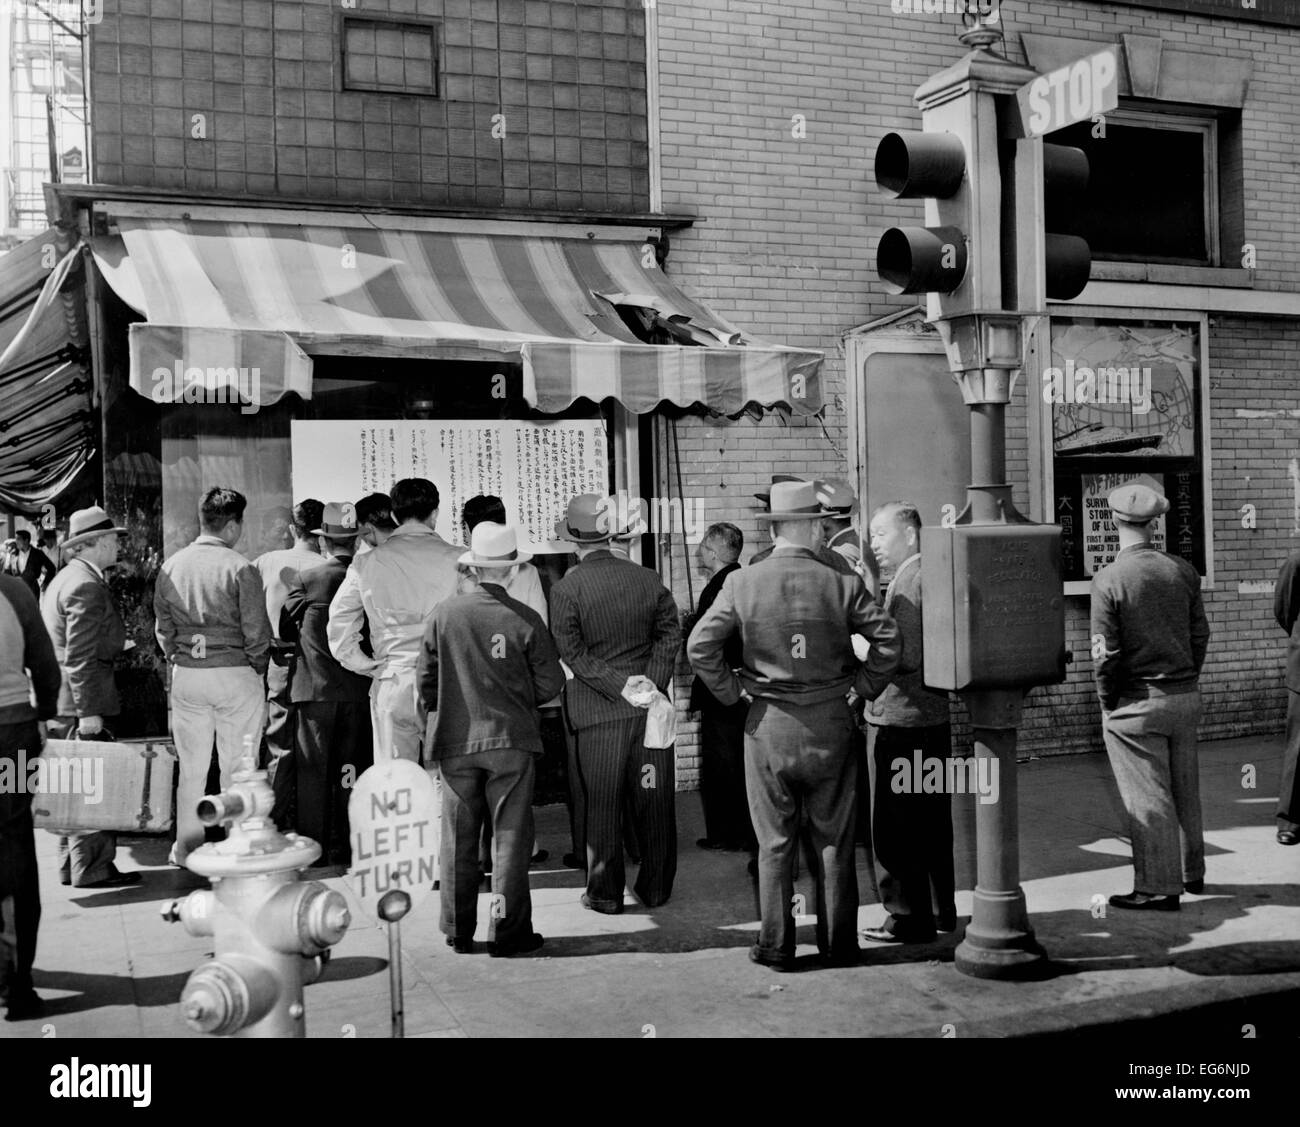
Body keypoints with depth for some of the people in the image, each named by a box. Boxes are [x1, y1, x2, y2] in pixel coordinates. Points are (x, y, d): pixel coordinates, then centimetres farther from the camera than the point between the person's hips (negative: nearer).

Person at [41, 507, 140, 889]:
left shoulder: (65, 578, 17)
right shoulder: (86, 586, -16)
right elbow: (79, 657, -21)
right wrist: (89, 711, -22)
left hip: (60, 700, 11)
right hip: (80, 699, -11)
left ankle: (72, 866, 22)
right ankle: (92, 869, 0)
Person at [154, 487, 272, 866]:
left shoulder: (170, 567, 3)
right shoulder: (240, 568, -12)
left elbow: (163, 628, 8)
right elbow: (256, 632, -10)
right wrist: (258, 669, 4)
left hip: (186, 676, 4)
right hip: (235, 674, -4)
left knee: (191, 768, 13)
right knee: (237, 769, 5)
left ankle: (186, 849, 22)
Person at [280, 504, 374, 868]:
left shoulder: (305, 579, -8)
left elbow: (284, 628, 2)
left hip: (315, 687, -3)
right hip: (359, 687, 3)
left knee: (312, 770, 6)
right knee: (351, 770, 11)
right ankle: (345, 848, 16)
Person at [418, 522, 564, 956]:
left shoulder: (444, 614, -5)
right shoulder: (525, 619, -9)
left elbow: (425, 681, 1)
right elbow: (550, 683, -2)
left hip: (456, 741, 2)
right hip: (511, 740, -2)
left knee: (458, 838, 11)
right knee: (510, 836, 6)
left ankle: (458, 931, 18)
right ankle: (507, 931, 9)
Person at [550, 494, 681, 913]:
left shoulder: (566, 589, -10)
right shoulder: (647, 578, 1)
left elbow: (574, 654, -13)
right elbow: (670, 632, 0)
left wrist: (620, 686, -13)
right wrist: (652, 681, -5)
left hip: (596, 710, -3)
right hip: (647, 706, 3)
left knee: (601, 805, 7)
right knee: (652, 800, 12)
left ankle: (605, 893, 14)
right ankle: (656, 887, 22)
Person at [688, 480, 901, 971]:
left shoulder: (742, 583, -5)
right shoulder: (842, 584, -6)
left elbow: (699, 646, -8)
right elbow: (887, 640, -8)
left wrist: (731, 690, 3)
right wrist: (865, 686, 5)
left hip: (767, 727, 0)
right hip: (830, 726, 0)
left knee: (774, 843, 9)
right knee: (834, 842, 11)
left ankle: (775, 945, 15)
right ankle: (839, 945, 20)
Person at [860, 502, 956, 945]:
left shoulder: (909, 578, -15)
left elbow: (908, 655, -22)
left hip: (902, 718, -10)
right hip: (934, 714, 10)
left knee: (895, 827, -2)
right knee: (933, 819, 17)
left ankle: (910, 918, 3)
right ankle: (941, 909, 28)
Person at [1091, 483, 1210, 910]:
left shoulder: (1109, 579, -15)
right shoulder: (1183, 571, 1)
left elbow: (1105, 651, -15)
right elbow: (1200, 635, 6)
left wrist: (1106, 698, -2)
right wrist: (1186, 681, 17)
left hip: (1136, 704, -6)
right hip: (1185, 698, 6)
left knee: (1147, 797, 3)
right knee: (1185, 790, 19)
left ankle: (1159, 887, 10)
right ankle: (1191, 871, 34)